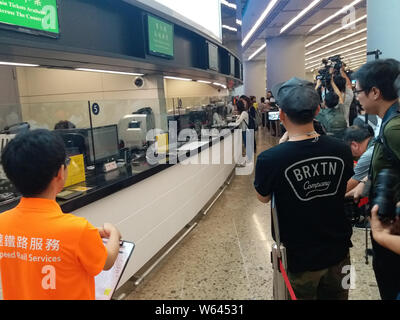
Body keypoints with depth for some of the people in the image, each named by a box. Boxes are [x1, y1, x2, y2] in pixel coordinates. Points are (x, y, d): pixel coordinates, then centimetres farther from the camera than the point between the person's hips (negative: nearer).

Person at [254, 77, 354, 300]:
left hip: (300, 258, -3)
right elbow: (344, 191, 4)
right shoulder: (342, 150, -15)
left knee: (301, 295, 22)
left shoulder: (269, 159, -27)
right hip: (339, 253, 3)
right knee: (336, 295, 26)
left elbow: (263, 198, -5)